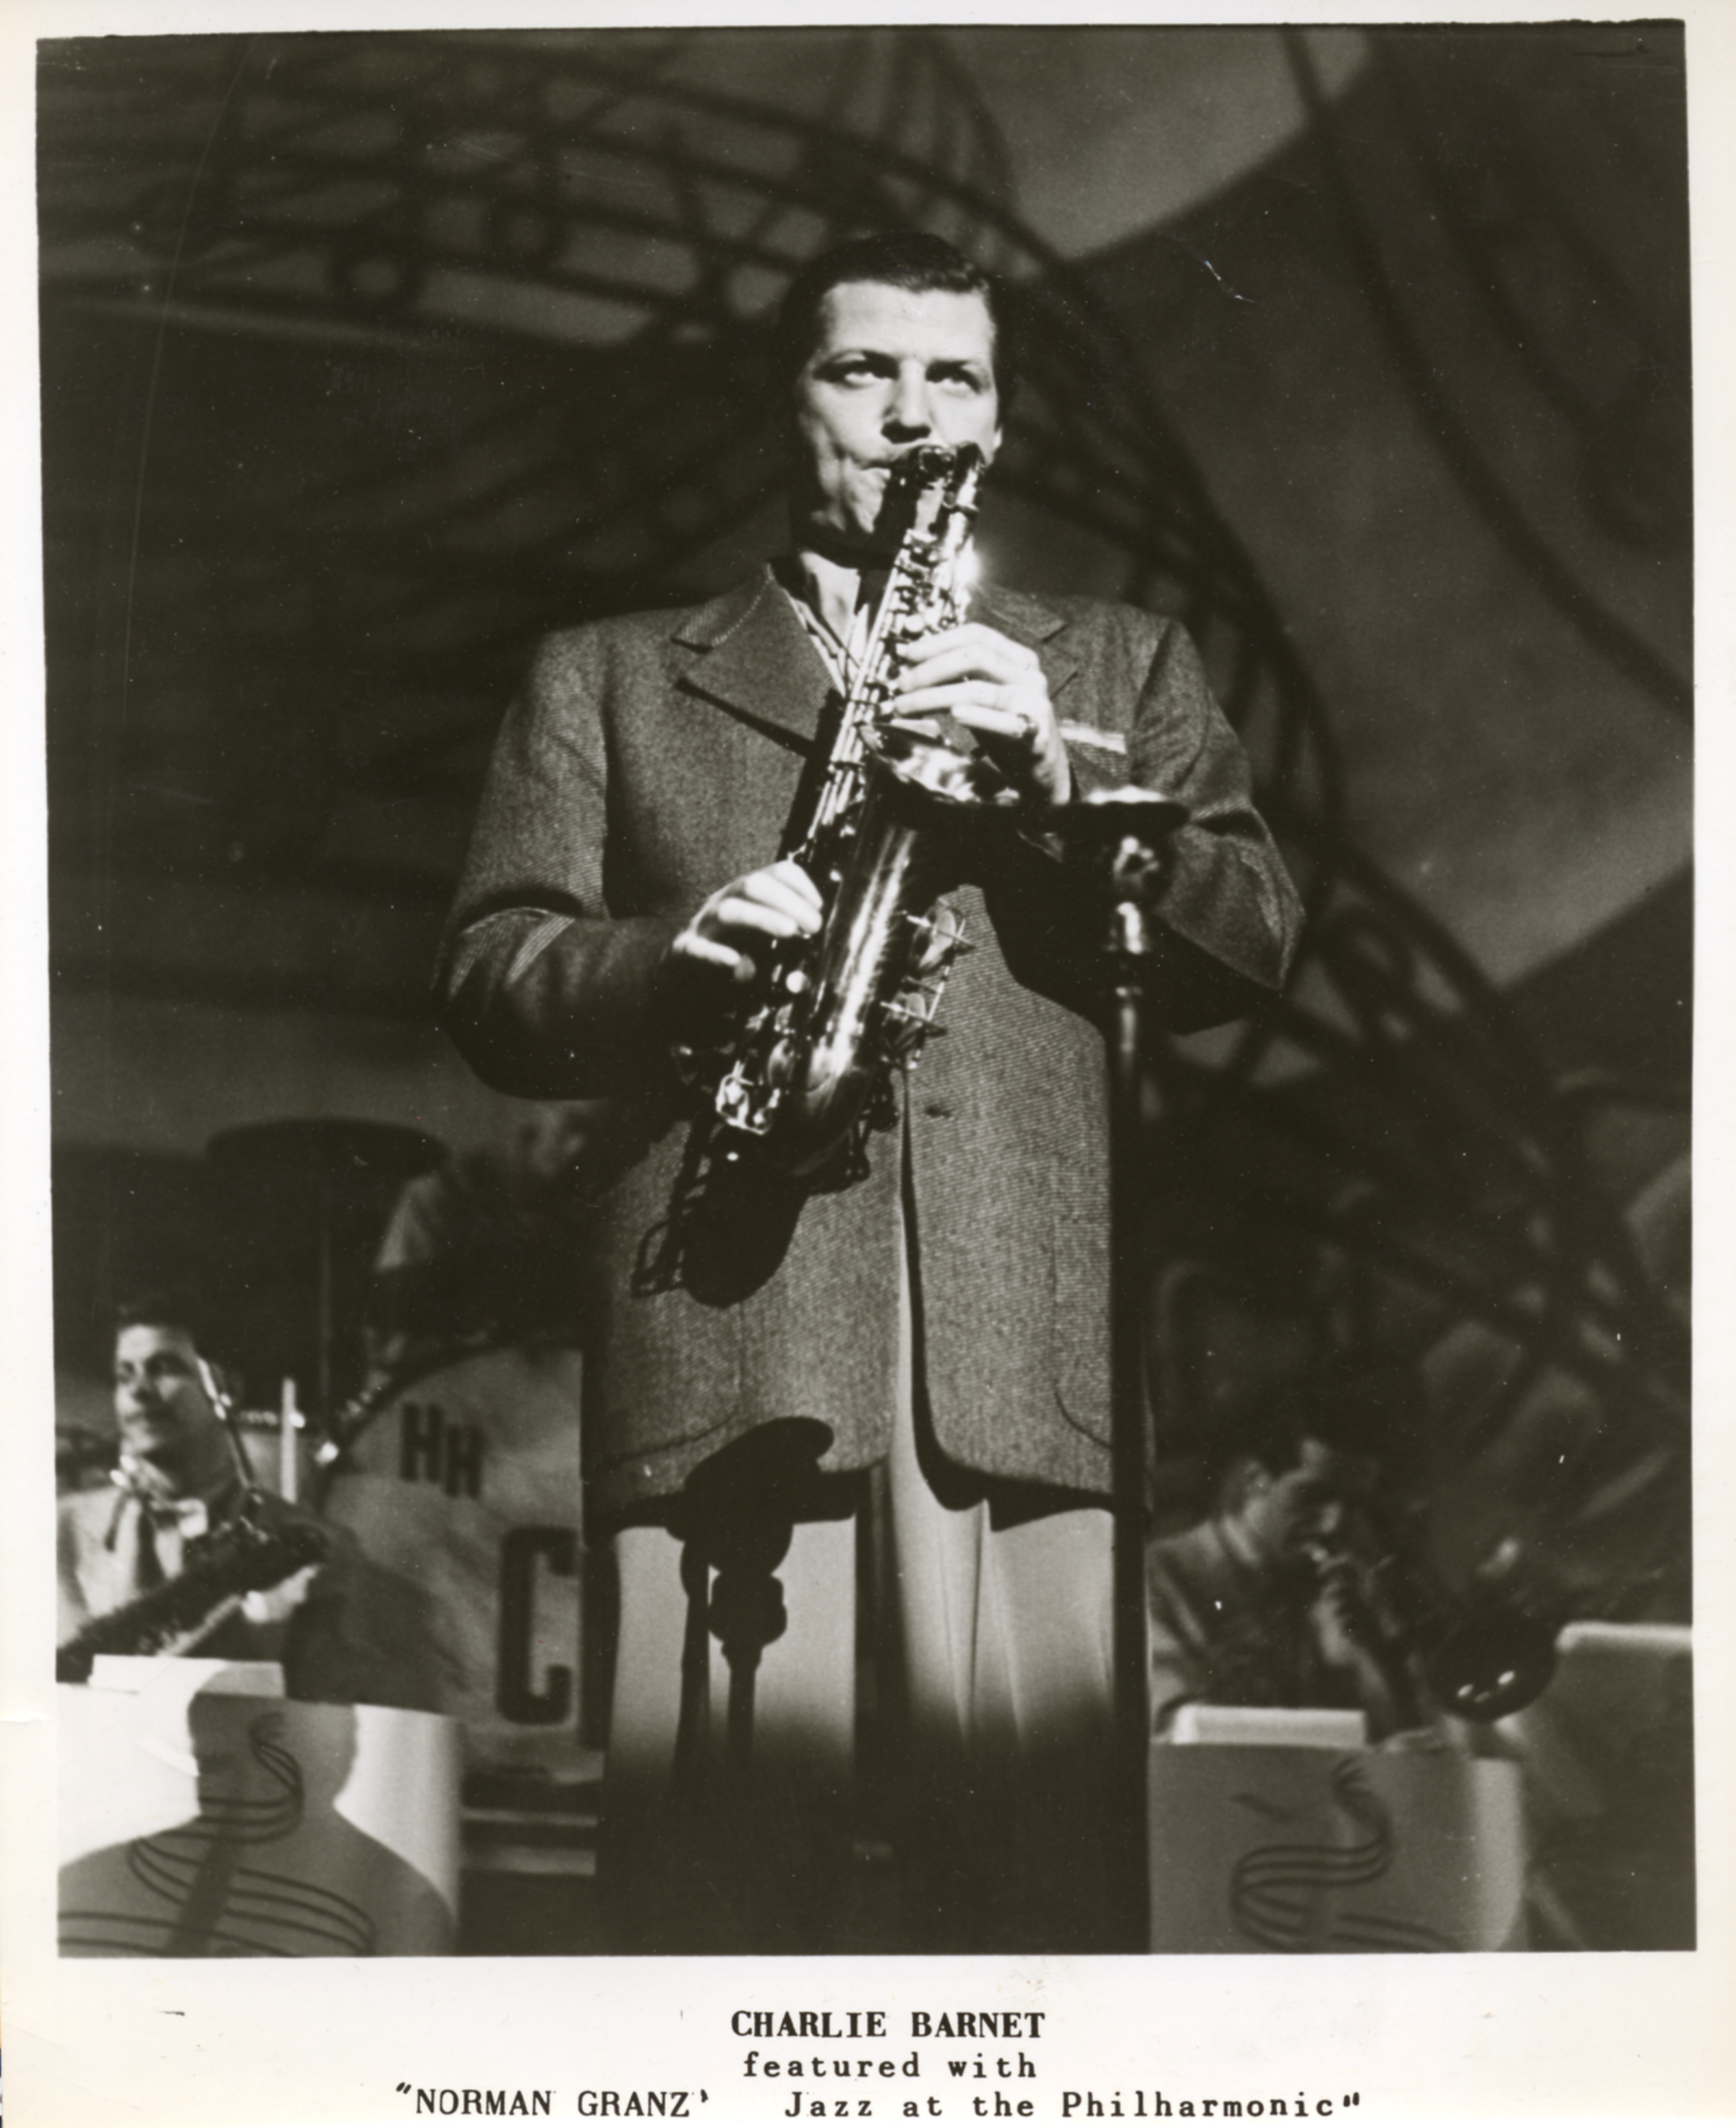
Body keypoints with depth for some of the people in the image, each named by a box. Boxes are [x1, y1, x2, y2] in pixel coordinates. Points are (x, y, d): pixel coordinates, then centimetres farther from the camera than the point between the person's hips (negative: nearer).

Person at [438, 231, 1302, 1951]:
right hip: (725, 1341, 0)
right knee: (719, 1889, -6)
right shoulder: (608, 676, 21)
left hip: (1026, 1351, 1)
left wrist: (1054, 774, -4)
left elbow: (1249, 940, 11)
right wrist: (679, 954, -9)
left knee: (1031, 1880, -5)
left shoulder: (1118, 666, 24)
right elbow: (491, 978, 11)